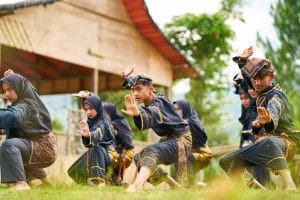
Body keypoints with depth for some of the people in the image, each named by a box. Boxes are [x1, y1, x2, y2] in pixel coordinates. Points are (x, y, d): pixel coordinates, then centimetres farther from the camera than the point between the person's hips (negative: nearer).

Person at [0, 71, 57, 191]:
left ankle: (21, 183, -35)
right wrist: (13, 77, 18)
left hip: (43, 148, -10)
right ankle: (43, 179, 49)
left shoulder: (24, 106, -19)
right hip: (46, 149, 10)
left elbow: (10, 117, -42)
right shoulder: (30, 99, 7)